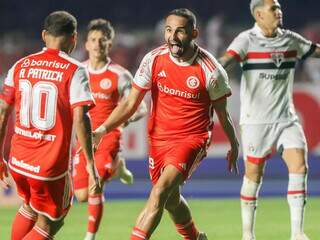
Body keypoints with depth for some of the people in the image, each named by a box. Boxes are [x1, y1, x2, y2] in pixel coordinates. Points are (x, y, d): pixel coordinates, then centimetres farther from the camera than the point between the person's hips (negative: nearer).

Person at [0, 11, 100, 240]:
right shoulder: (74, 71, -8)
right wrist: (90, 163, -11)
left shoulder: (21, 66, 5)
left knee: (30, 207, 30)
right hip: (52, 166, -5)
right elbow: (80, 119, -16)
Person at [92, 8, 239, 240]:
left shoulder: (210, 69, -14)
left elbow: (222, 113, 2)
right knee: (172, 200, 18)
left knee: (160, 192, -23)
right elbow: (131, 103, -2)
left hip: (193, 138, -5)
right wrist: (103, 129, -13)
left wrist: (234, 146, 13)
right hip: (159, 138, 5)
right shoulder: (154, 60, -7)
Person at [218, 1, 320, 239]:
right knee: (254, 174, 2)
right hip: (256, 120, -4)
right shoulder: (247, 40, -9)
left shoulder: (291, 39, 7)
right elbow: (228, 58, -26)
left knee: (299, 166, -10)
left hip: (286, 118, 4)